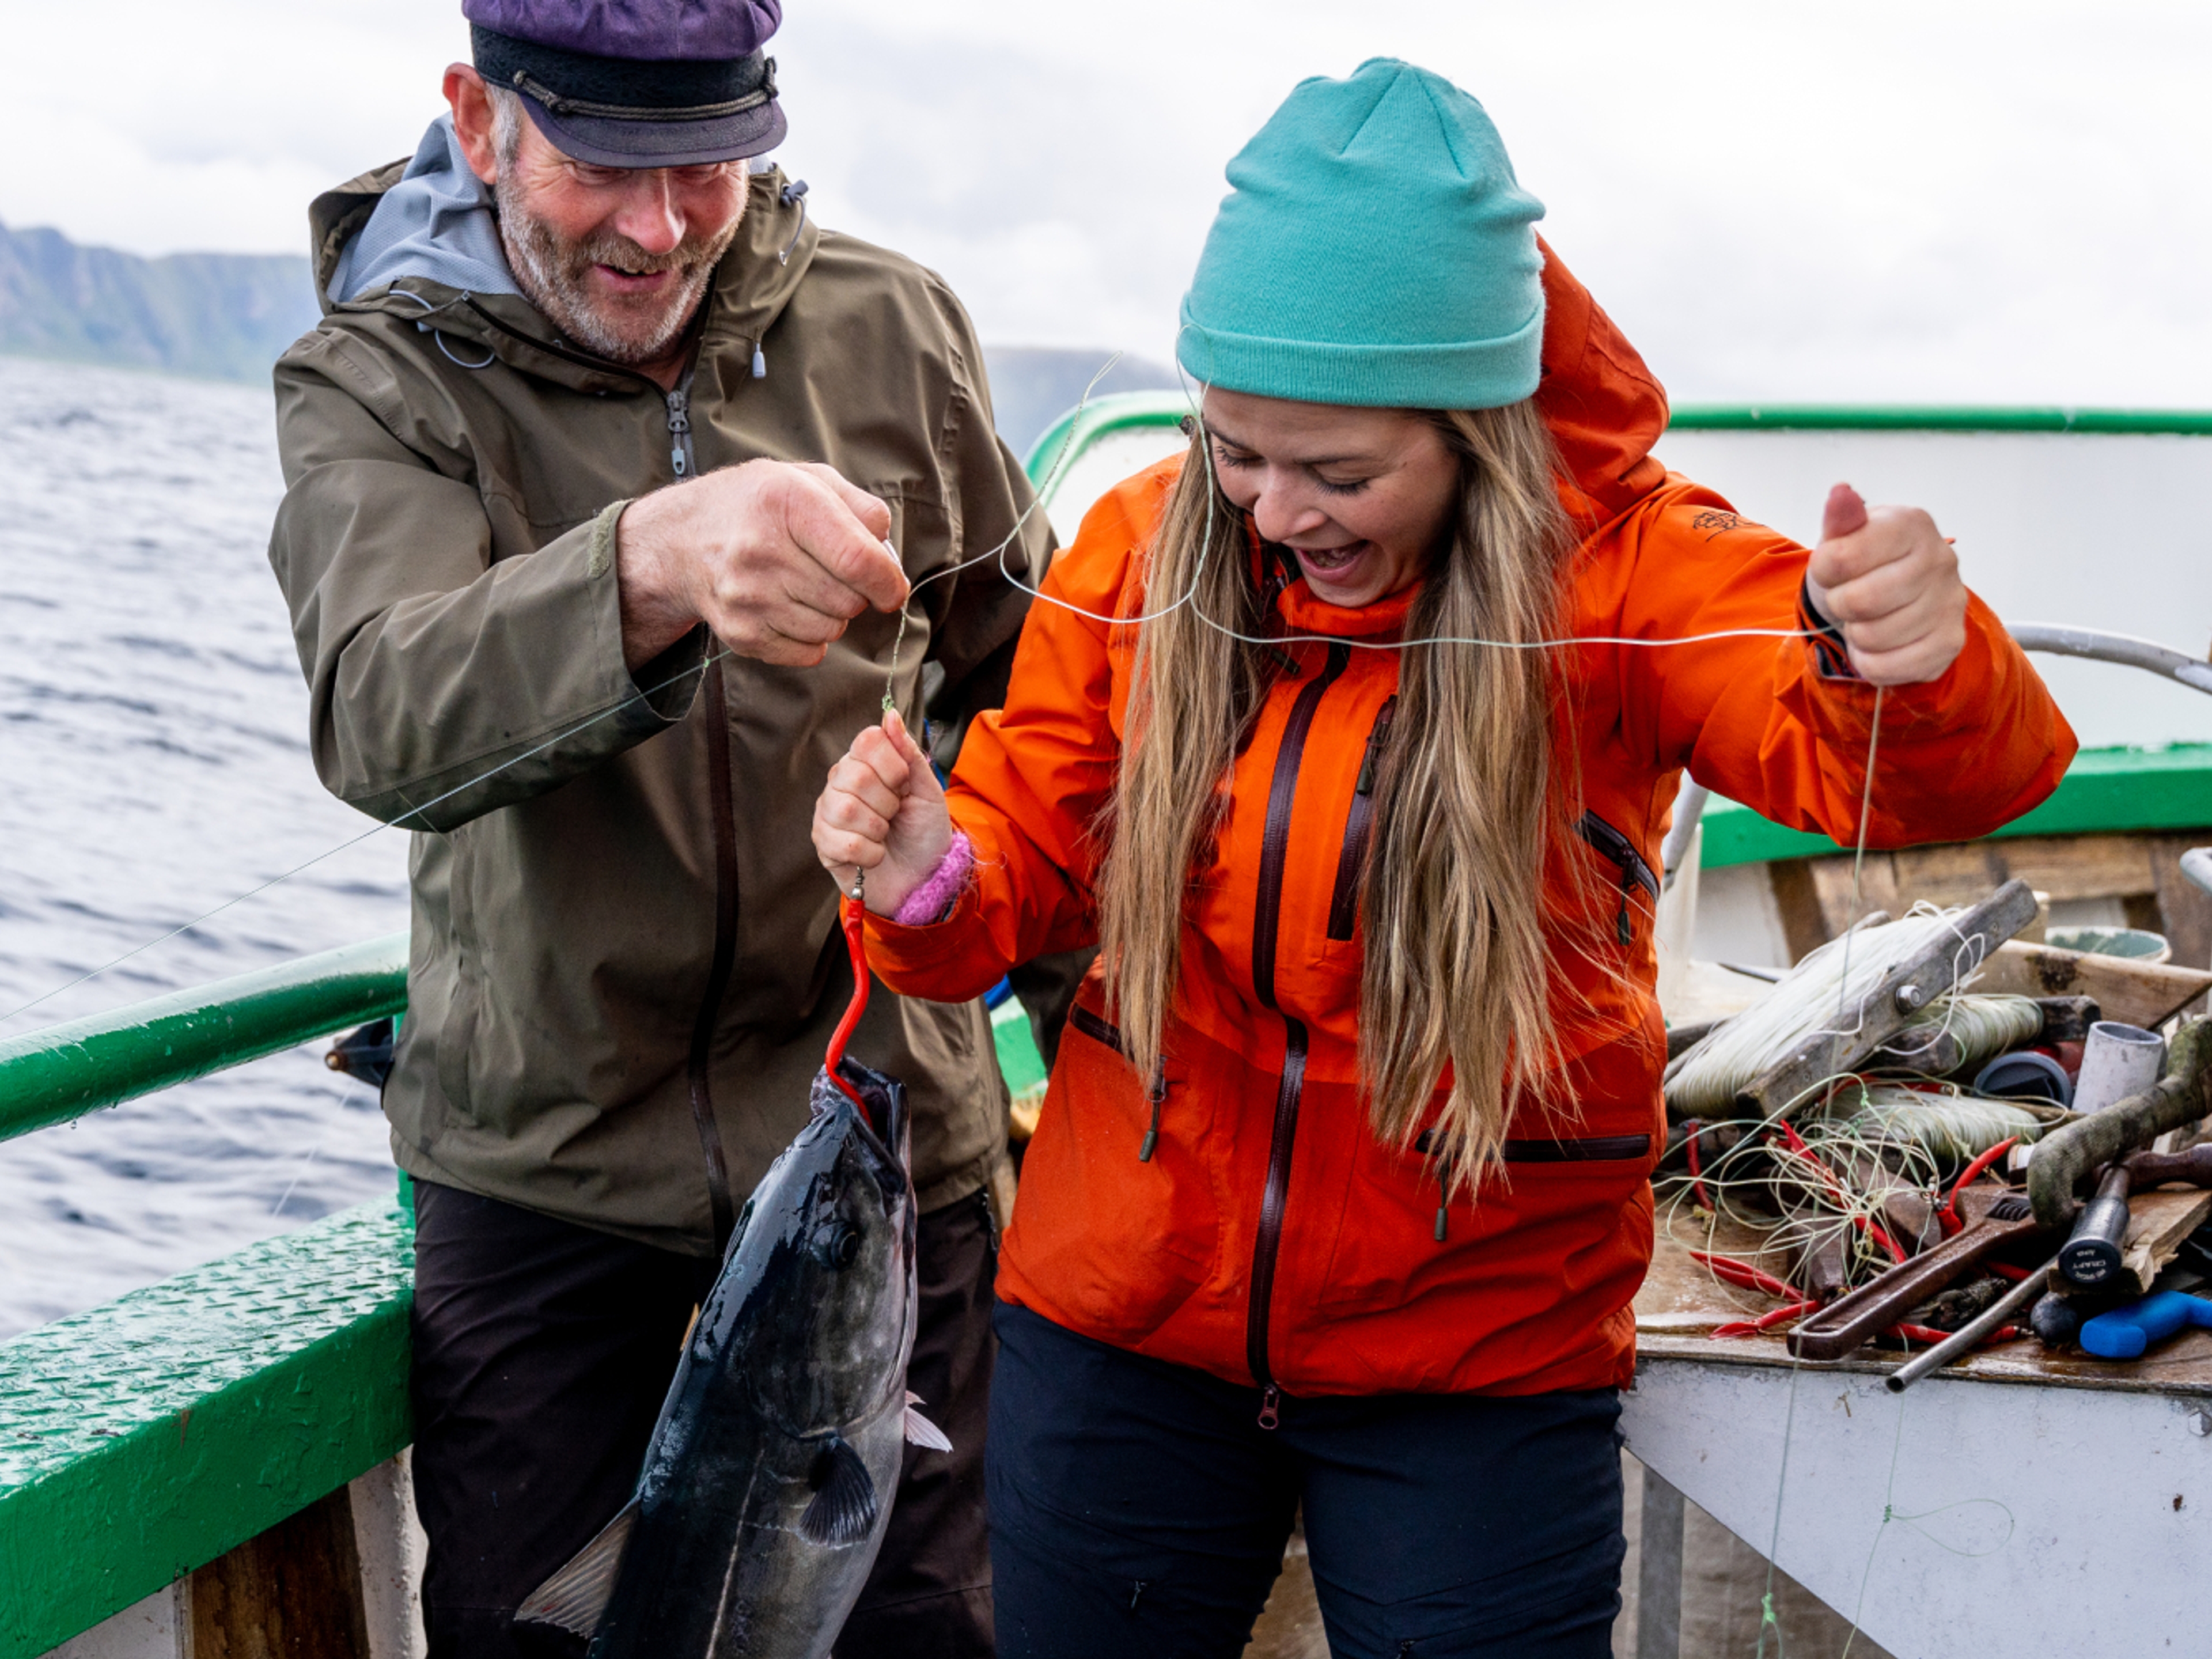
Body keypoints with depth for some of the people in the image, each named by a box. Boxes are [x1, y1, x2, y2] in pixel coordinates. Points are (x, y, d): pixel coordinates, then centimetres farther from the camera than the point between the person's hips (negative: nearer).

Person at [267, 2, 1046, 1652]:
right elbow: (381, 719, -29)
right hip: (542, 1163, -1)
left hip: (888, 1141, 2)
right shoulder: (375, 385, -8)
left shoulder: (892, 328, 0)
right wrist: (648, 570, -47)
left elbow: (1031, 686, 13)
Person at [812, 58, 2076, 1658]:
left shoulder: (1626, 567, -15)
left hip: (1479, 1357, -2)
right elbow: (1033, 850, 2)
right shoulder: (1141, 545, -5)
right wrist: (936, 880, -21)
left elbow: (1947, 774, -27)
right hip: (1122, 1315, 3)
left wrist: (1914, 663, -50)